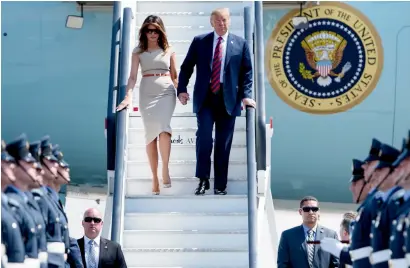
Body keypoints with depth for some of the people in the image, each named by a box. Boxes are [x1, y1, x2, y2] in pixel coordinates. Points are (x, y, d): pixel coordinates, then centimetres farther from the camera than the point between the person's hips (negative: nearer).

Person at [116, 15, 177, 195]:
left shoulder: (168, 51, 10)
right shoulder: (138, 51, 8)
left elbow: (175, 76, 14)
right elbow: (133, 76, 0)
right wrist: (128, 96, -13)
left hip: (166, 92, -1)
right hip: (147, 93, 1)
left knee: (162, 126, -23)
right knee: (150, 133, 0)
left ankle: (165, 169, -14)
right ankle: (155, 178, 4)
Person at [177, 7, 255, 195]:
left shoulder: (240, 43, 8)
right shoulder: (199, 41, 7)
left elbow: (247, 72, 7)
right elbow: (186, 67, 9)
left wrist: (246, 95, -5)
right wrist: (182, 89, -3)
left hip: (228, 98, 1)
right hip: (205, 97, -1)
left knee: (223, 143, 3)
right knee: (204, 135, -17)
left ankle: (220, 185, 10)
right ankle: (203, 179, -6)